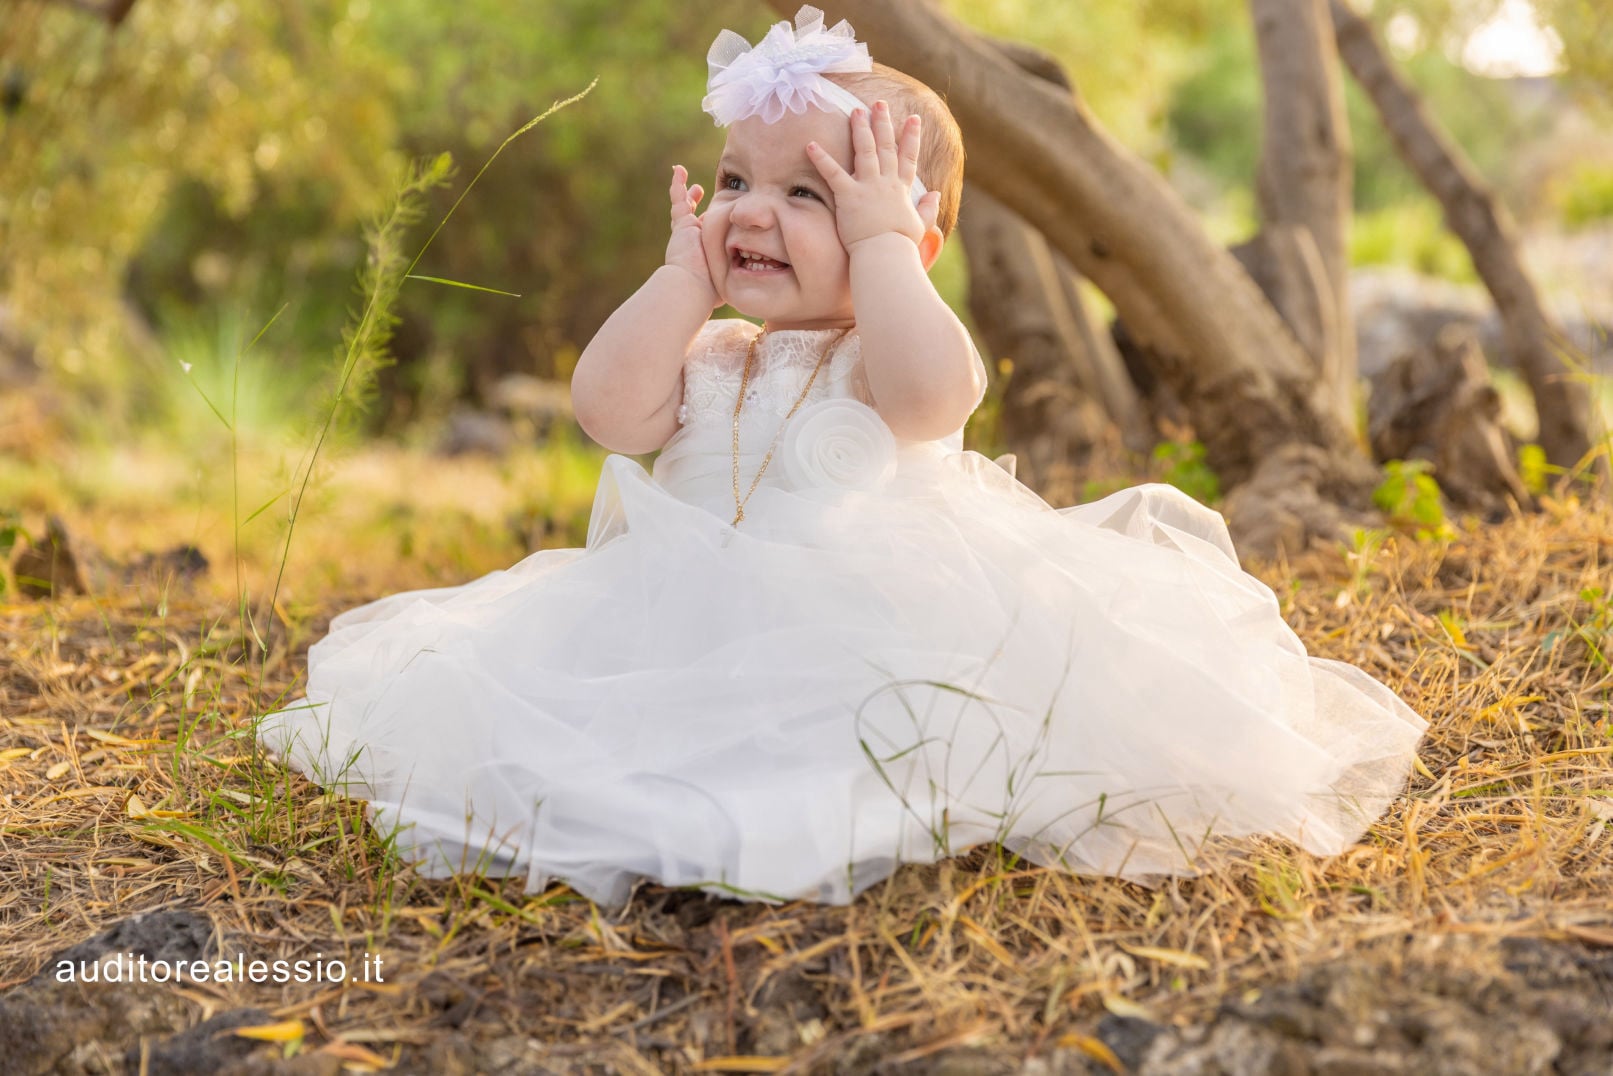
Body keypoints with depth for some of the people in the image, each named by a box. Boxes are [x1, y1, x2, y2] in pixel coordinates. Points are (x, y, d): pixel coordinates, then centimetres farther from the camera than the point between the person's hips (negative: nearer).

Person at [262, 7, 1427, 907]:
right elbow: (611, 407, -7)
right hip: (705, 649, 6)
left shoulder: (891, 352, -4)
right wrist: (687, 270, 1)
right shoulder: (711, 357, 12)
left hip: (880, 634, -5)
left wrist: (880, 241, -16)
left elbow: (929, 391, -30)